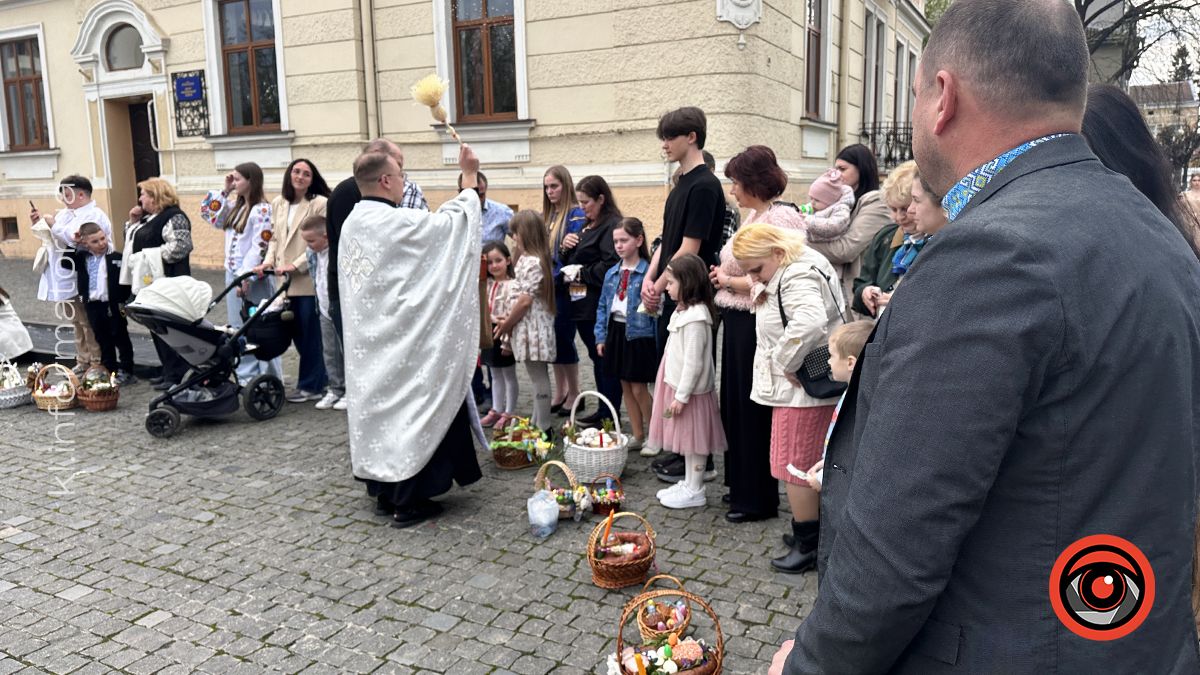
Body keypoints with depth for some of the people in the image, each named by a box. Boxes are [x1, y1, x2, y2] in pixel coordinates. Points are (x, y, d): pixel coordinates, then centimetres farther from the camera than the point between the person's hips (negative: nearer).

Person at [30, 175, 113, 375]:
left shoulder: (95, 216, -11)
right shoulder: (64, 213, 13)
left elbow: (76, 240, -24)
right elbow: (50, 236, 17)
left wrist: (53, 224, -14)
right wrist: (39, 222, 2)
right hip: (67, 280, 8)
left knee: (90, 324, -1)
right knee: (77, 323, 17)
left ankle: (97, 364, 9)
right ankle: (83, 361, 27)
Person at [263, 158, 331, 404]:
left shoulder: (320, 204, -6)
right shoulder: (278, 204, 14)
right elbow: (275, 238, 18)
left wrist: (295, 265, -16)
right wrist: (269, 261, 2)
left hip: (310, 279, -6)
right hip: (287, 281, 6)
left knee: (310, 333, 0)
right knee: (297, 332, 10)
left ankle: (310, 385, 12)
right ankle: (319, 381, 21)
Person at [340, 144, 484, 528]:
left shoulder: (352, 223, 7)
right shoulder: (398, 223, -19)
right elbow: (453, 222, -9)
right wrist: (469, 177, 3)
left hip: (366, 340, 9)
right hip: (401, 341, -8)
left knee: (376, 405, 16)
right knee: (409, 411, 0)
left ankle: (383, 489, 27)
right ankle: (408, 501, 6)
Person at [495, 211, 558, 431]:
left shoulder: (531, 262, -17)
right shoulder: (529, 259, 14)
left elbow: (525, 300, -19)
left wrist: (506, 323, -9)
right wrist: (509, 322, 13)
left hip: (532, 328, -10)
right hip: (530, 328, 10)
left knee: (538, 376, -4)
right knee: (538, 376, 14)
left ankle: (543, 427, 3)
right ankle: (538, 422, 23)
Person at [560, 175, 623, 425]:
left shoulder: (612, 225, -13)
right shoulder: (587, 226, 18)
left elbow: (610, 265, -25)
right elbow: (569, 263, 23)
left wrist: (581, 274, -14)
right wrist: (566, 248, 2)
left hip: (600, 306, -10)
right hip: (583, 304, 10)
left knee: (604, 359, -2)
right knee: (597, 358, 15)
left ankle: (610, 416, 7)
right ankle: (604, 411, 24)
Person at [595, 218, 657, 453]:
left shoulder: (648, 272, -12)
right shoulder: (611, 274, 8)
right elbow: (602, 306, 13)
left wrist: (657, 341, -16)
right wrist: (601, 336, 7)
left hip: (639, 334, -7)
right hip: (616, 331, 7)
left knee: (639, 389, -1)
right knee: (625, 388, 13)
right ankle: (638, 436, 25)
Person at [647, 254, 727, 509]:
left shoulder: (695, 318, -22)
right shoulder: (684, 310, 10)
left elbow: (693, 362, -23)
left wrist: (681, 396, -20)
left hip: (690, 390, -10)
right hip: (678, 385, 10)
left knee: (694, 440, 2)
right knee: (687, 440, 18)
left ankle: (694, 491, 13)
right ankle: (688, 483, 30)